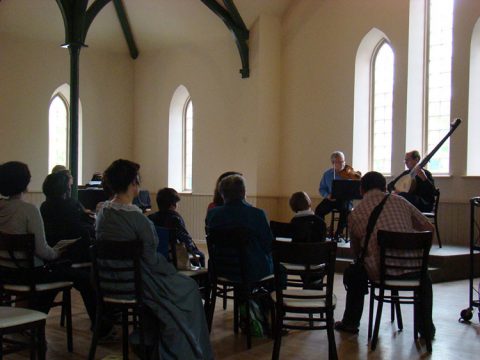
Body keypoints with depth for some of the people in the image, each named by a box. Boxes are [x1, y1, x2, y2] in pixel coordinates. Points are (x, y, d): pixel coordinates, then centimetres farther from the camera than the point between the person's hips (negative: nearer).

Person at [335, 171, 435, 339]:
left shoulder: (355, 213, 5)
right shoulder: (400, 201, 9)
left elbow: (356, 251, 16)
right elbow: (429, 228, 14)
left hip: (379, 271, -2)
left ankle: (350, 323, 37)